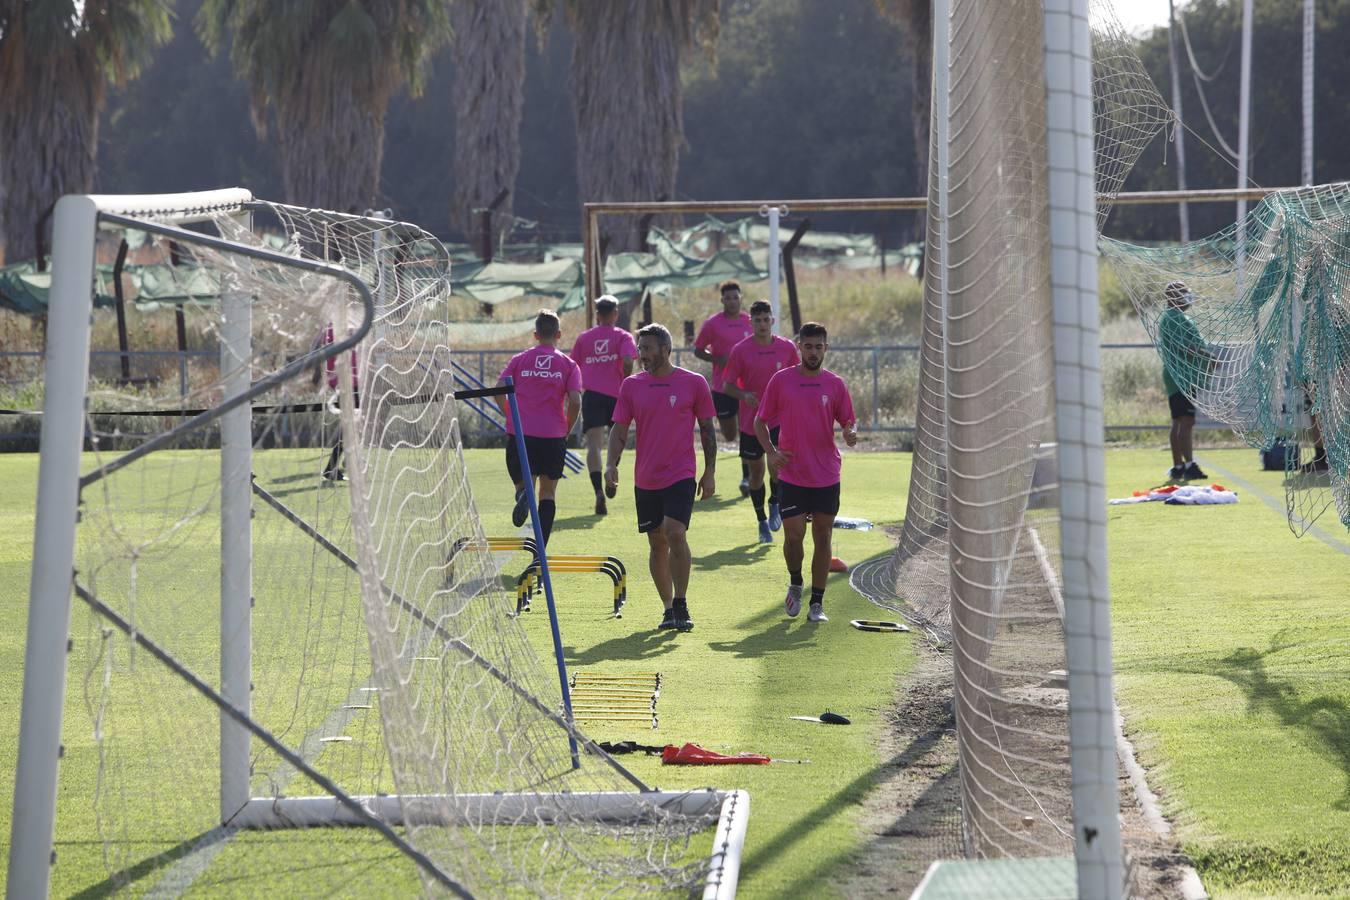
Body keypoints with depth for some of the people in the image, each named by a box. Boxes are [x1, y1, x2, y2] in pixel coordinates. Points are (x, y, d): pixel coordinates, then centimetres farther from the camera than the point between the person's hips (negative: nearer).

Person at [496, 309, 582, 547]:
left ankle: (523, 493, -23)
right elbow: (575, 402, -7)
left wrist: (511, 418, 10)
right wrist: (566, 430, 7)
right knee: (548, 492, 8)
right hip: (553, 435, 0)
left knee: (522, 481, 15)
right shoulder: (568, 364, 3)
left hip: (520, 432, 1)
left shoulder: (519, 360, 7)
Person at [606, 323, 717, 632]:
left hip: (680, 476, -4)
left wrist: (709, 473, 0)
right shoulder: (631, 385, 5)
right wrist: (611, 464, -10)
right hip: (645, 479, 4)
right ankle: (669, 608, 18)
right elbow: (619, 430, 5)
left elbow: (707, 429, 4)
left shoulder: (694, 383, -2)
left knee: (676, 534, -18)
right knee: (657, 543, 8)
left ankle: (681, 606, -10)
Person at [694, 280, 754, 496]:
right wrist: (718, 359, -14)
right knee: (729, 436, 3)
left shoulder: (750, 321, 5)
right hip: (722, 387, -2)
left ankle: (746, 477, 3)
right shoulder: (713, 323, -4)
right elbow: (698, 350, 2)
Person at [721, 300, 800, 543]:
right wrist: (744, 395, -20)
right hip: (750, 420, 0)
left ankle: (775, 505, 7)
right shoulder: (740, 350, -5)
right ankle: (762, 522, 23)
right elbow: (728, 385, -1)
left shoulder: (787, 348, 0)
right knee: (756, 471, 7)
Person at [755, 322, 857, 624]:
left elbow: (849, 421, 9)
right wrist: (770, 451, -9)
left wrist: (851, 432, -15)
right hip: (791, 473, -1)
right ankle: (795, 584, 23)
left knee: (822, 536, 4)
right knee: (793, 535, -7)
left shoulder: (835, 384, 4)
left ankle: (817, 603, 12)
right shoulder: (781, 381, 1)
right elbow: (760, 421, 7)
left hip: (827, 476, 1)